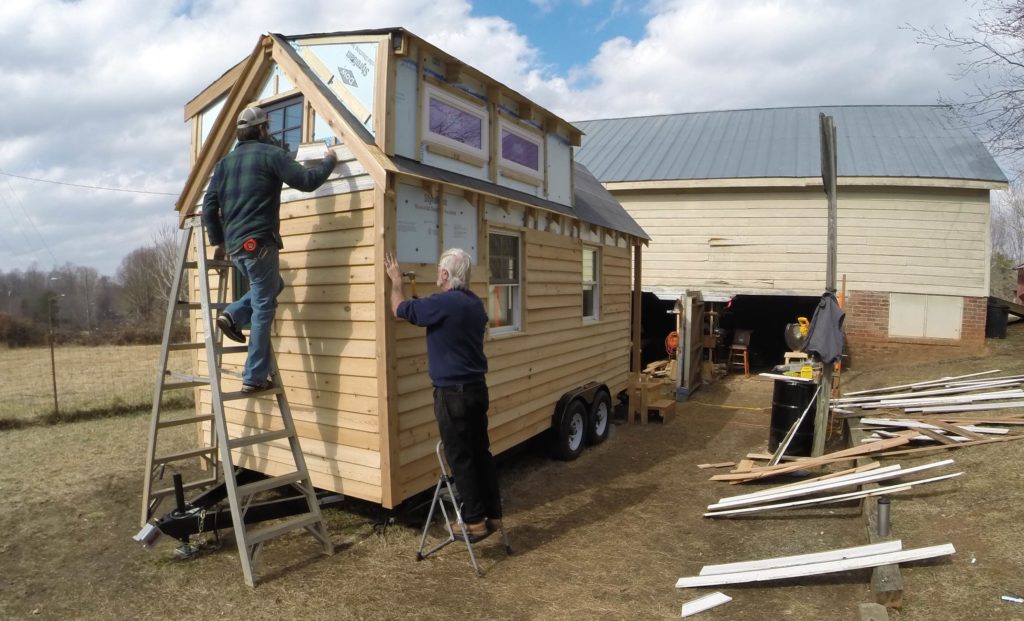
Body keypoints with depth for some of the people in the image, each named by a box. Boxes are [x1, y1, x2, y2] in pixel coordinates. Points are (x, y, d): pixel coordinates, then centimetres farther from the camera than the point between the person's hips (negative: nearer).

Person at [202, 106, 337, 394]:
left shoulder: (225, 162, 18)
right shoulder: (271, 154, -1)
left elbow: (209, 206, 14)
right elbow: (307, 181, -8)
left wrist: (218, 240, 22)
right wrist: (329, 161, 9)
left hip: (234, 244, 7)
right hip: (258, 242, -7)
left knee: (273, 286, 29)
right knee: (263, 309, -3)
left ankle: (233, 315, 6)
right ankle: (254, 378, -2)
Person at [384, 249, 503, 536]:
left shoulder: (442, 303, -18)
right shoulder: (475, 304, 7)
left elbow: (401, 309, -4)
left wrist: (396, 280, 13)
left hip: (452, 393, -8)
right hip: (477, 388, 8)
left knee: (460, 458, 3)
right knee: (481, 453, 14)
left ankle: (475, 520, 11)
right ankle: (493, 514, 22)